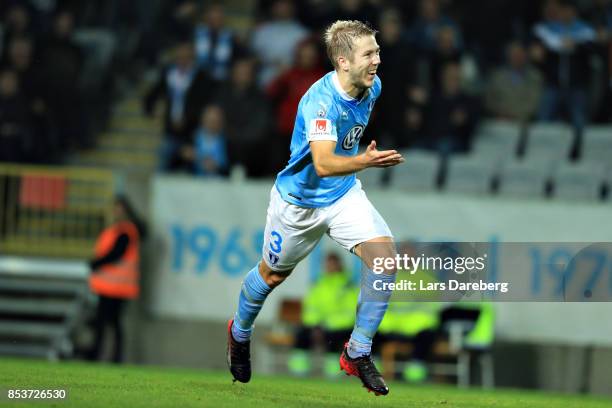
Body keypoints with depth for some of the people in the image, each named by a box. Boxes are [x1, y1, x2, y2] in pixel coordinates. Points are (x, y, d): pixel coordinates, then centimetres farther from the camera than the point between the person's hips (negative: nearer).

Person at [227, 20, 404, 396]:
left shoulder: (372, 86, -9)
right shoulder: (321, 101, -32)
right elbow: (323, 164, -45)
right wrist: (365, 161, -60)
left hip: (345, 195, 5)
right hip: (300, 200, -5)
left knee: (384, 254, -17)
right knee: (273, 274, 16)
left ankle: (358, 353, -4)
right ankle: (240, 333, 49)